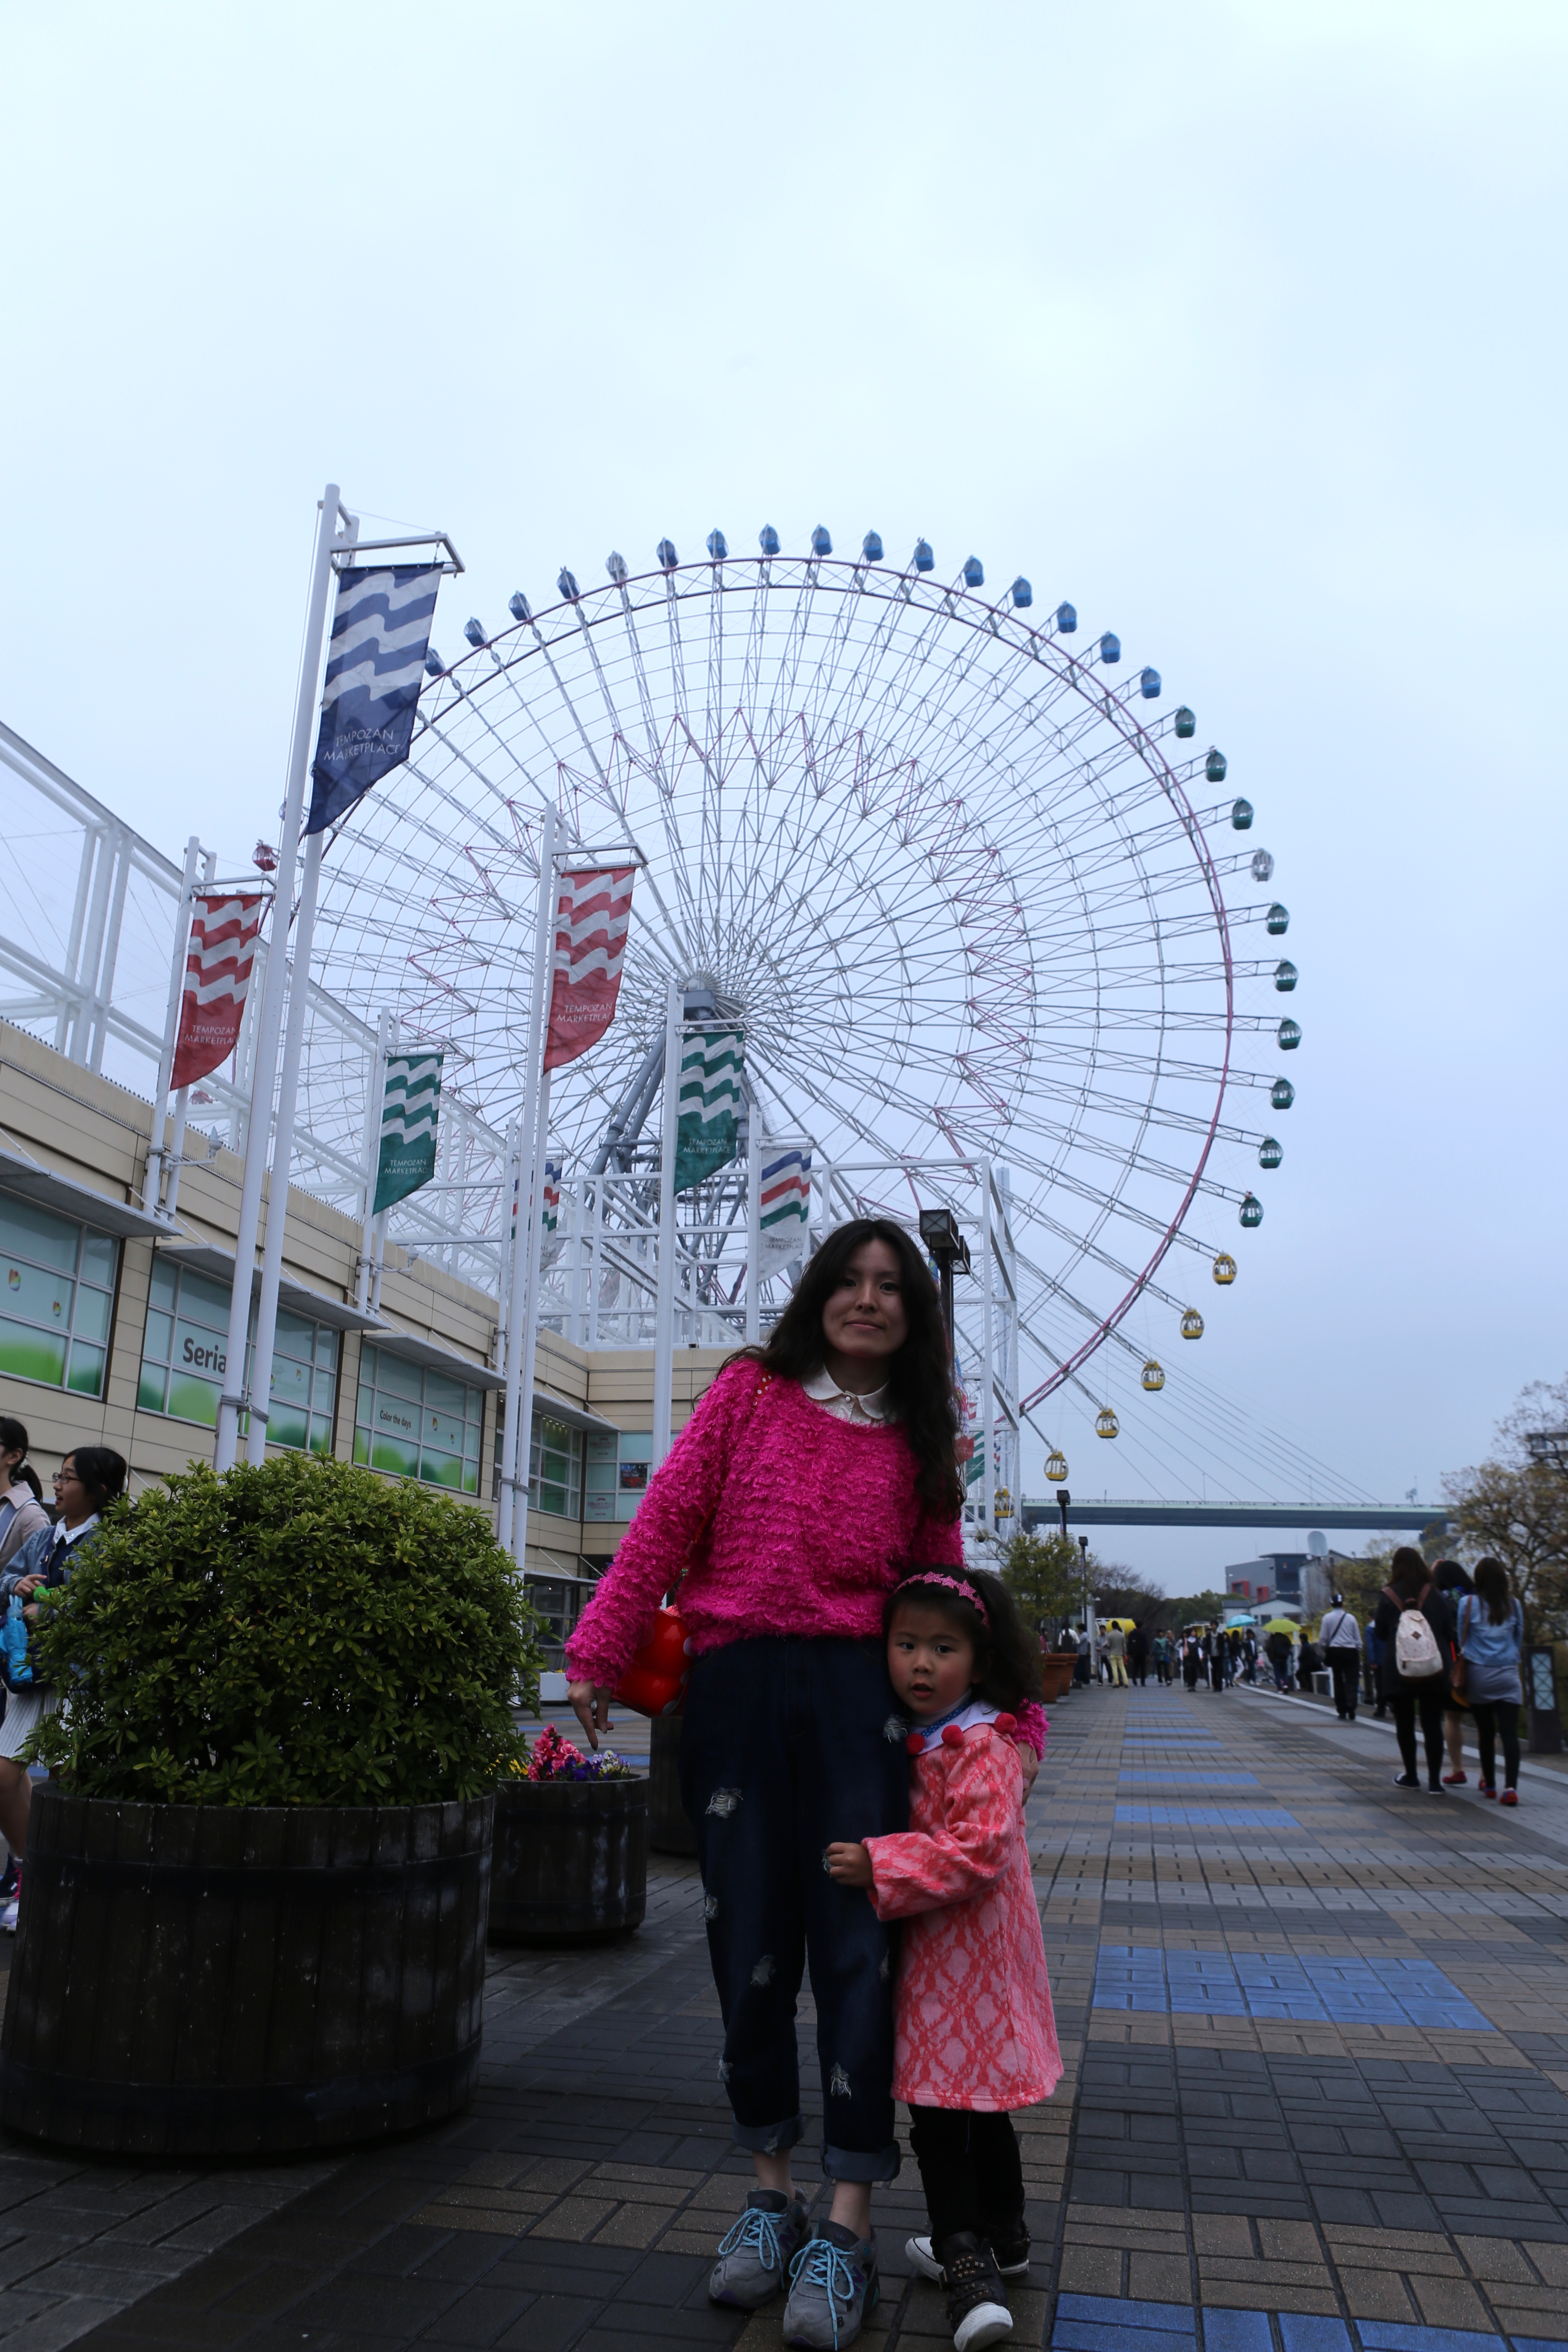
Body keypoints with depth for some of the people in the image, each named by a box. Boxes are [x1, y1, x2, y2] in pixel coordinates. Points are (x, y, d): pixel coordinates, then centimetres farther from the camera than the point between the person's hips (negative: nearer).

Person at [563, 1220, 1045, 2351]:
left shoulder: (916, 1443, 9)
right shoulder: (749, 1391, 6)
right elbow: (667, 1520, 2)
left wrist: (1017, 1712, 7)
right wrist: (599, 1654, -1)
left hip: (857, 1695, 0)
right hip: (735, 1692, 0)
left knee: (857, 1943, 0)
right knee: (750, 1948, 9)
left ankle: (848, 2226, 14)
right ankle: (771, 2190, 28)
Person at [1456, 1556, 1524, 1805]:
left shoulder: (1468, 1603, -4)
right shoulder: (1514, 1605, 3)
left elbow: (1461, 1637, 4)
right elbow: (1519, 1640, 14)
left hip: (1478, 1674, -1)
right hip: (1508, 1676, 1)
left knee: (1485, 1732, 11)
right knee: (1510, 1732, -6)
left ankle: (1490, 1784, 20)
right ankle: (1511, 1787, -19)